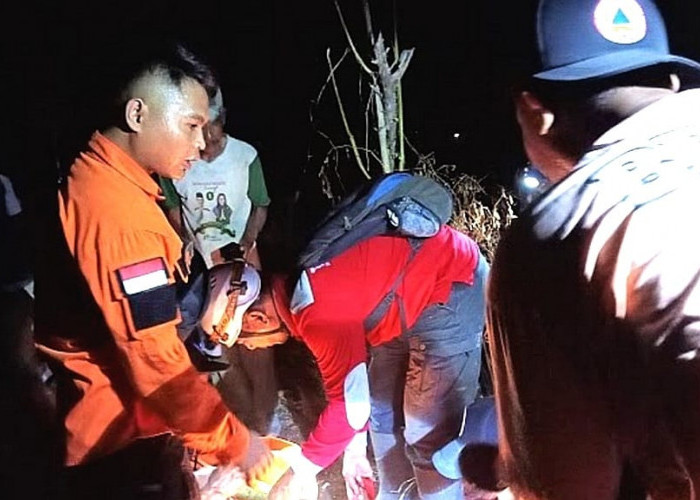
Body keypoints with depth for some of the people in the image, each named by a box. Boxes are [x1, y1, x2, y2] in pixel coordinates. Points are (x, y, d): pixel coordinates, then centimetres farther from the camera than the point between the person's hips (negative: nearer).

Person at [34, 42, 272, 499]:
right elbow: (157, 363, -28)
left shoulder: (91, 177, 5)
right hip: (123, 439, -9)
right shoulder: (121, 214, -27)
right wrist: (235, 441, -19)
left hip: (111, 418, 9)